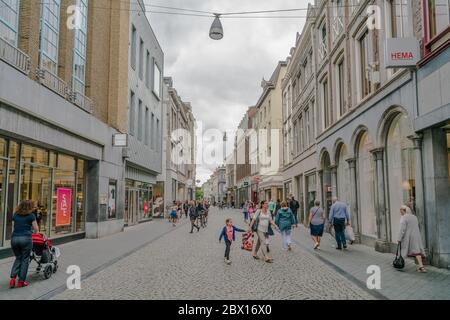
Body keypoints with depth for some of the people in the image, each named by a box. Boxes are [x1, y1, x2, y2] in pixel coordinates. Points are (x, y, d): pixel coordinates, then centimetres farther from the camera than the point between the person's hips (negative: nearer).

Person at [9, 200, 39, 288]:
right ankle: (21, 281, 10)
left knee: (18, 258, 20)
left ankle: (13, 277, 6)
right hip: (26, 238, -4)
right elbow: (36, 229, 1)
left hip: (14, 238, 5)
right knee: (25, 259, 7)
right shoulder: (31, 215, -1)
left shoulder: (15, 214, 12)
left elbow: (13, 227, 15)